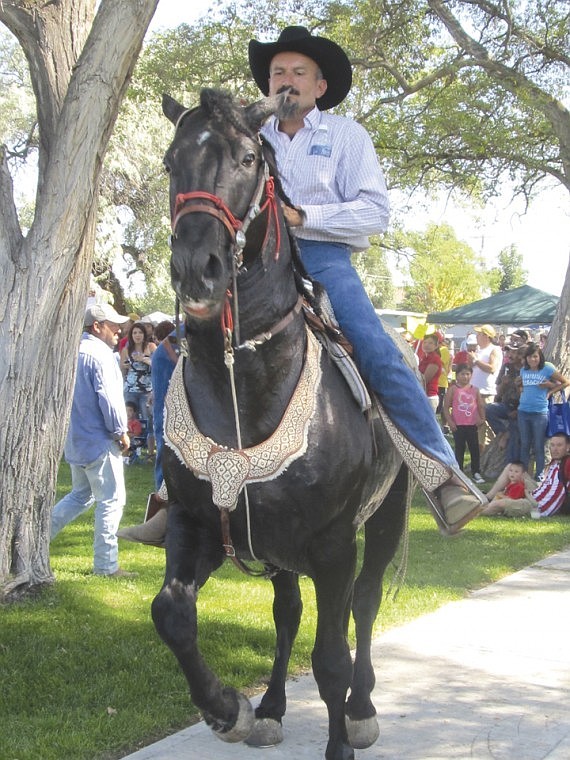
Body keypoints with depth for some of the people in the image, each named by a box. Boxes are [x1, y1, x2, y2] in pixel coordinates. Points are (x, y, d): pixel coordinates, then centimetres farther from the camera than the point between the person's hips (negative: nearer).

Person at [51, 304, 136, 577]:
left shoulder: (74, 351, 12)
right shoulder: (100, 354, -16)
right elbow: (109, 398, -20)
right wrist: (121, 432, -8)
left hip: (75, 439, 9)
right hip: (99, 441, -9)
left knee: (81, 495, 22)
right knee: (110, 501, -2)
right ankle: (106, 565, 1)